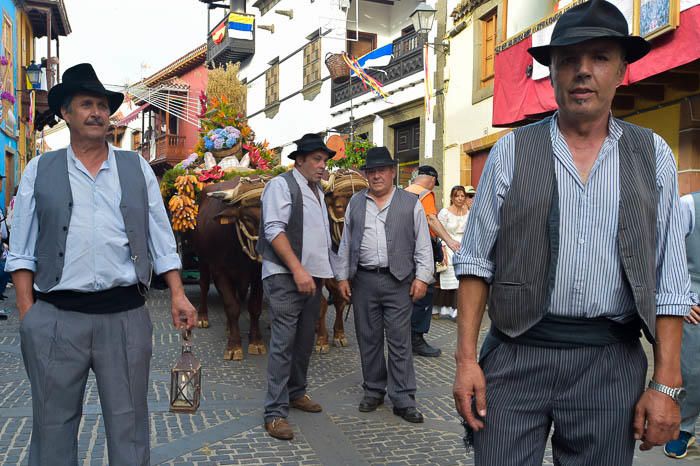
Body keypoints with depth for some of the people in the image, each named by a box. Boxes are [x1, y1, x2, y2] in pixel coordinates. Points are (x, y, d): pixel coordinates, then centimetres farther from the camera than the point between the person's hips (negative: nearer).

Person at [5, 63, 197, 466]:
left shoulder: (137, 168, 9)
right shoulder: (39, 171, 6)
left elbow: (162, 240, 8)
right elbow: (22, 251, 5)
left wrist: (178, 295, 0)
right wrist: (27, 313, -3)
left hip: (126, 315, 1)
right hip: (55, 318, 0)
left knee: (129, 421, 9)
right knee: (54, 422, 10)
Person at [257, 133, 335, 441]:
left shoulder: (318, 193, 19)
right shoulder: (282, 185, -6)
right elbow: (274, 230, -15)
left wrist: (324, 271, 16)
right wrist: (298, 270, -20)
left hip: (313, 277, 8)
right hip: (285, 276, -8)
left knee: (305, 340, 14)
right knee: (283, 342, -9)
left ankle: (296, 393, 29)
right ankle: (275, 412, -3)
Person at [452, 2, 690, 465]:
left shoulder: (653, 156, 4)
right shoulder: (511, 151, 1)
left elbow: (670, 282, 3)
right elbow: (477, 262, 1)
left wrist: (667, 384, -3)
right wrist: (466, 359, -6)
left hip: (611, 362, 1)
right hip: (517, 353, -1)